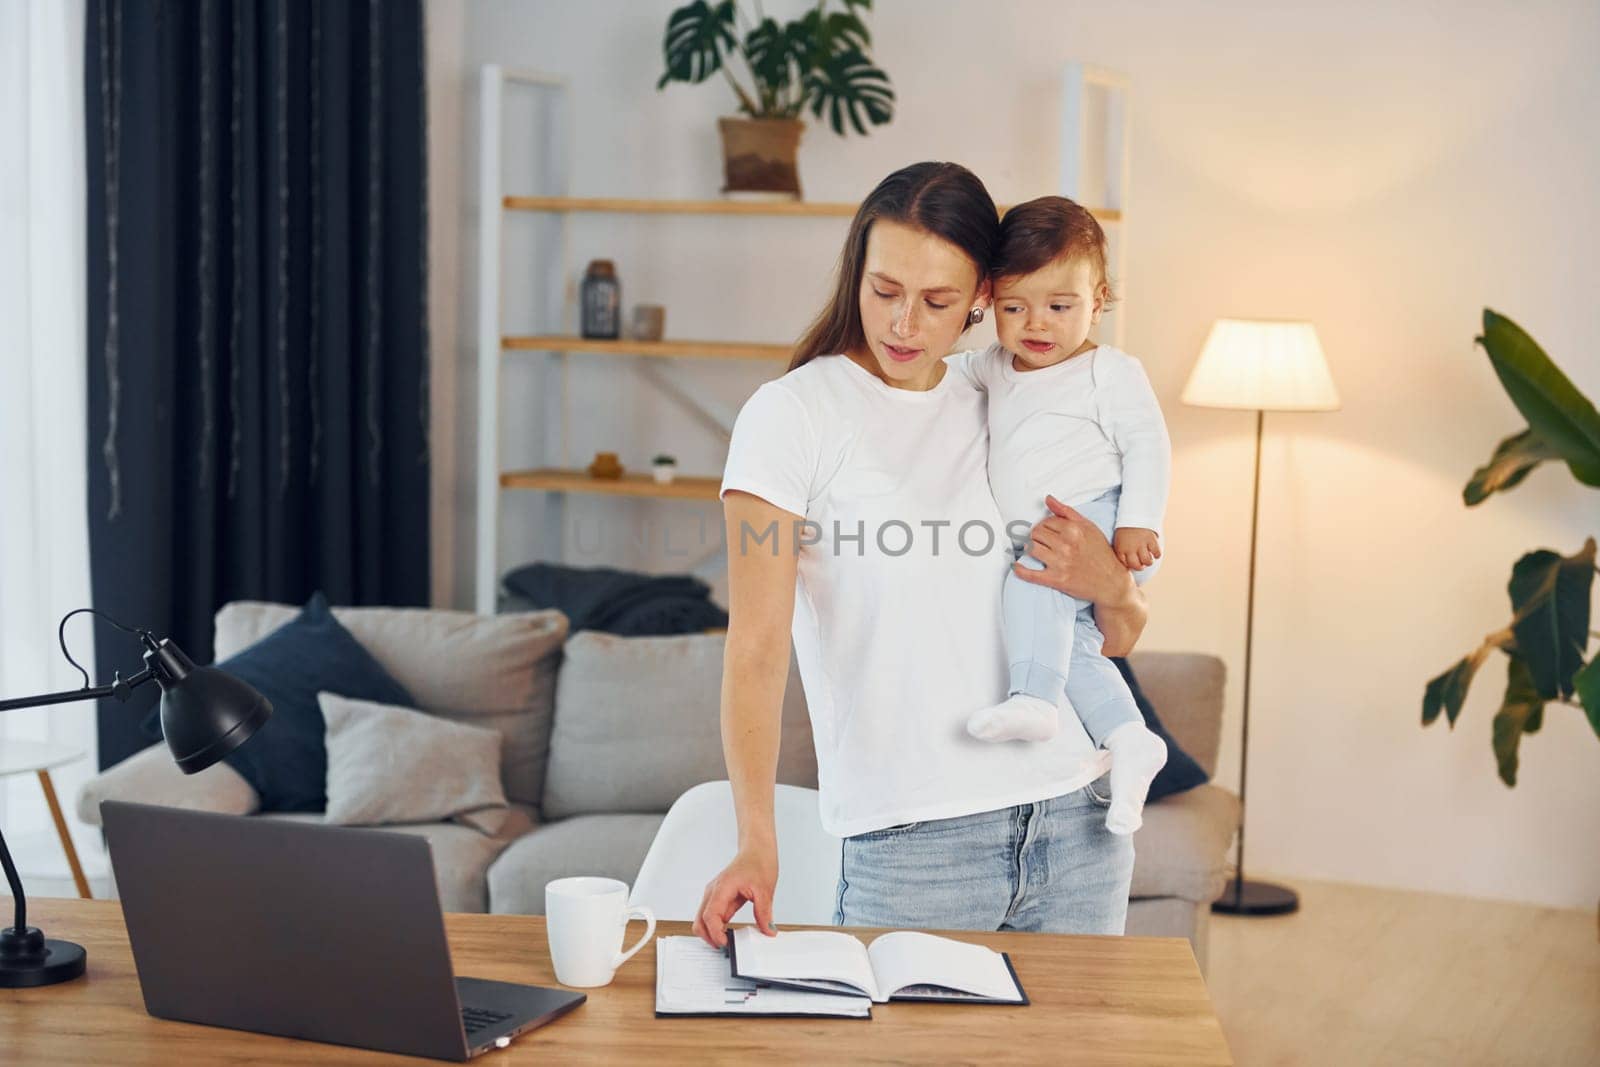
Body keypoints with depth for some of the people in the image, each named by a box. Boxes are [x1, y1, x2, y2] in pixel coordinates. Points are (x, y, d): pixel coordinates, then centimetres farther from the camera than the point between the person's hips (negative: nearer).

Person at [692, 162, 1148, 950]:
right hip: (909, 846, -4)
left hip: (1077, 823, 5)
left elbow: (1119, 640, 17)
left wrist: (1112, 588, -7)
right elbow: (757, 647, -14)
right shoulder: (791, 415, -5)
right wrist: (757, 843, -26)